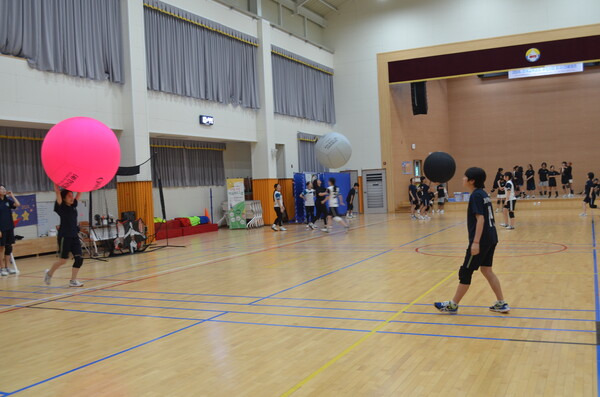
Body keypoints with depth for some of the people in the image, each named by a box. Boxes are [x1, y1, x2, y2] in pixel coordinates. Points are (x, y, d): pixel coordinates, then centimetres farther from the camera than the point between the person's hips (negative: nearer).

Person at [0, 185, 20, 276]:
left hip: (10, 228, 5)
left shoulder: (8, 200, 7)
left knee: (9, 247, 8)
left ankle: (8, 267, 16)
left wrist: (12, 195, -3)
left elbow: (18, 204, -7)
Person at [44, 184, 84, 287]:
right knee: (63, 260, 0)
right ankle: (49, 273, 27)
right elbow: (57, 192, -17)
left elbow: (80, 192, 12)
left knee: (79, 258, -4)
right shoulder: (61, 207, -6)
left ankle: (73, 280, 5)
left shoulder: (73, 205, 9)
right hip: (64, 236, -6)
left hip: (74, 236, 6)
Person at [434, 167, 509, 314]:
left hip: (482, 240, -9)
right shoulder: (483, 193, 13)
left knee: (465, 272, 1)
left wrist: (476, 242, -24)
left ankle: (453, 305, 11)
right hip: (491, 238, 9)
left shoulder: (476, 195, -14)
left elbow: (480, 218, -21)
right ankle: (501, 303, 17)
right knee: (486, 270, 16)